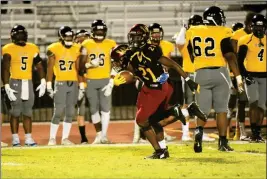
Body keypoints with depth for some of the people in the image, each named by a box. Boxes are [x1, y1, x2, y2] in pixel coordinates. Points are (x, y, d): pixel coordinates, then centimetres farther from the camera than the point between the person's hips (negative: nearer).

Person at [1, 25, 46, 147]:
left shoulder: (33, 48, 9)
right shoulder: (9, 49, -5)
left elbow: (39, 66, 13)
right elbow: (5, 69, -8)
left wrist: (43, 82, 4)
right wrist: (6, 86, -15)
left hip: (28, 83, 4)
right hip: (15, 82, -4)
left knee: (28, 112, 7)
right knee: (15, 111, -4)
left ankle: (28, 138, 11)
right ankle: (15, 139, 1)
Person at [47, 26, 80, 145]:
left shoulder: (76, 49, 7)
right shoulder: (54, 49, -4)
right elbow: (50, 68, -2)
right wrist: (49, 86, -6)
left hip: (73, 83, 4)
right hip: (60, 83, -4)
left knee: (70, 112, 4)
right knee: (58, 112, -6)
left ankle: (65, 138, 11)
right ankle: (52, 138, 3)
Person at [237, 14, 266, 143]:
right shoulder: (246, 40, -6)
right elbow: (239, 60, -5)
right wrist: (245, 75, -14)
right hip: (251, 76, -4)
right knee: (254, 103, -16)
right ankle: (254, 133, -14)